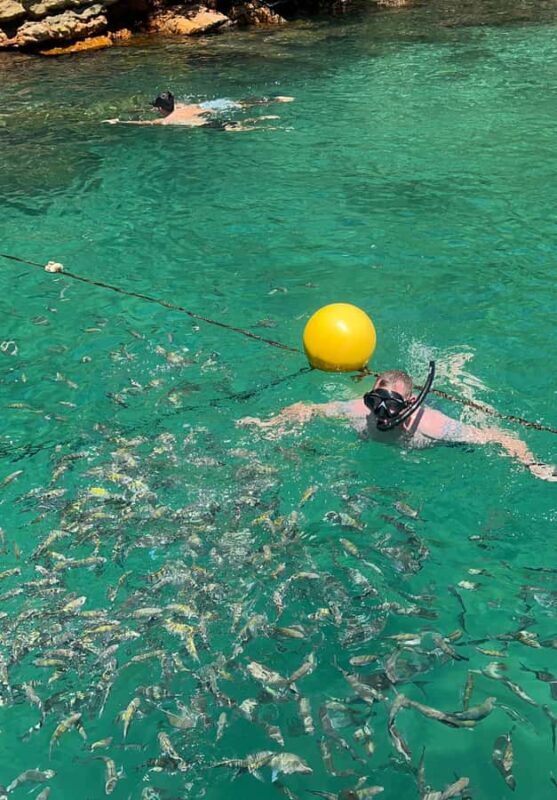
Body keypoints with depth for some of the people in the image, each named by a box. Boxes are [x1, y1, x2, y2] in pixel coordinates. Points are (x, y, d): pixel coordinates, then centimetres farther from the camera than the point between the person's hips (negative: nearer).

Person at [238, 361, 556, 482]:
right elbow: (305, 409, -22)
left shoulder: (432, 426, -46)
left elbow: (502, 438, -39)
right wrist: (267, 423, -28)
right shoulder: (359, 411, -38)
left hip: (420, 459, -1)